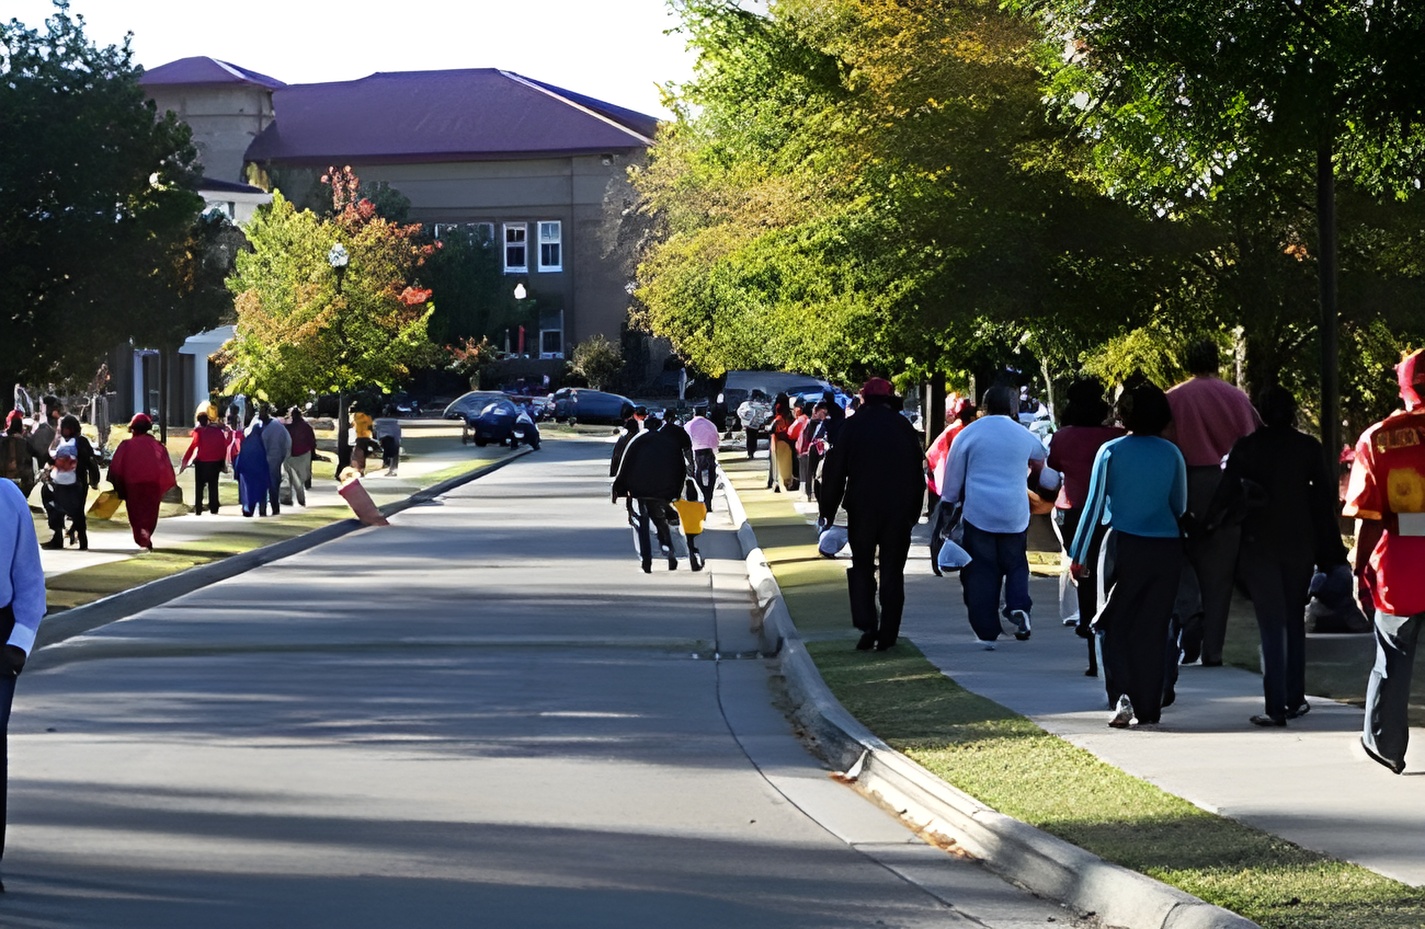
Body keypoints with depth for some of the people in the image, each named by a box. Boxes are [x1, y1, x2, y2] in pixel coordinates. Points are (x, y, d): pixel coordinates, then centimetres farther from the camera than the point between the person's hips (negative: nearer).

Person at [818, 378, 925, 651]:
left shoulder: (853, 426, -2)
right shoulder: (904, 427, 6)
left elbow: (835, 472, -4)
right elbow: (917, 473, 9)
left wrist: (827, 511, 1)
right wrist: (913, 513, 14)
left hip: (862, 508, -2)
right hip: (899, 509, 2)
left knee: (862, 568, 10)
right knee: (892, 572, 7)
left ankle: (867, 625, -7)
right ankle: (887, 635, 5)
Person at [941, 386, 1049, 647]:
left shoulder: (968, 434, -2)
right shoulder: (1024, 436, 6)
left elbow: (953, 475, 2)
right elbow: (1041, 457, 28)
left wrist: (947, 503, 14)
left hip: (977, 513, -2)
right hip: (1015, 515, 2)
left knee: (981, 572, 3)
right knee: (1016, 565, 16)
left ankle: (986, 633, -1)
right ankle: (1019, 606, -11)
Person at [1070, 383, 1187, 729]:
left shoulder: (1111, 452, -4)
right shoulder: (1172, 454, 3)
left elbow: (1095, 505, -2)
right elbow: (1180, 506, 10)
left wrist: (1079, 555, 2)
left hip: (1123, 546, -2)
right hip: (1166, 548, 2)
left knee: (1116, 626, 6)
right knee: (1153, 628, 8)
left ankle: (1122, 694, -14)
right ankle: (1149, 709, 9)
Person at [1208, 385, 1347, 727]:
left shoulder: (1247, 447, -5)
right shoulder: (1309, 447, -1)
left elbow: (1226, 491, -8)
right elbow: (1324, 496, 0)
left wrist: (1207, 526, 4)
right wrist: (1329, 550, 5)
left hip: (1259, 545, -2)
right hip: (1300, 544, 2)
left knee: (1271, 625, 0)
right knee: (1295, 622, 16)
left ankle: (1276, 708, -7)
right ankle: (1295, 699, 17)